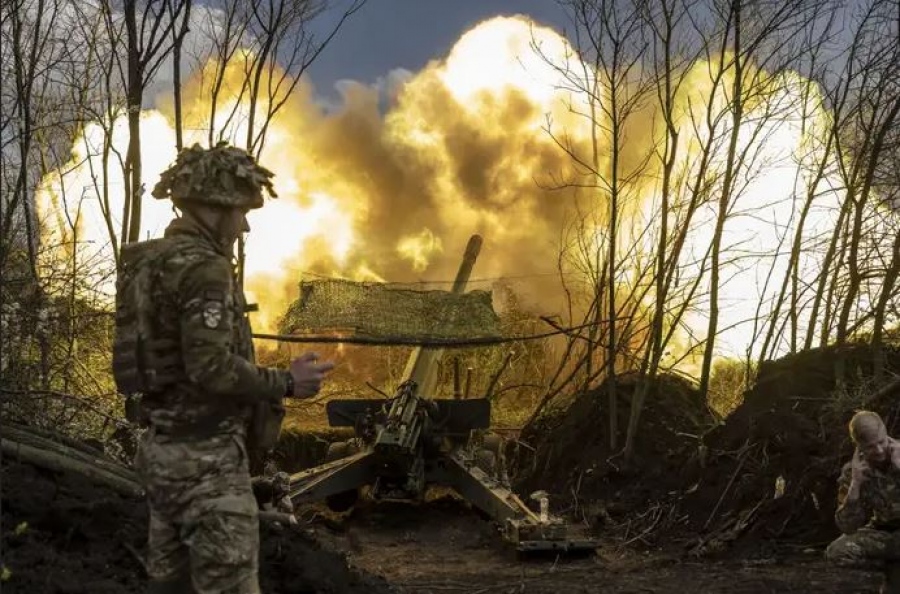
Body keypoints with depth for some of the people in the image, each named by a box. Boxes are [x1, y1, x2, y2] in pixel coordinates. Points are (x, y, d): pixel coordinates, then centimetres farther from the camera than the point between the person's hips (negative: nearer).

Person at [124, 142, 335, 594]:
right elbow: (211, 368, -24)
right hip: (205, 458, -10)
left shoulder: (157, 261, 12)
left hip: (165, 449, 10)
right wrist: (287, 383, -12)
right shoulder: (204, 267, -17)